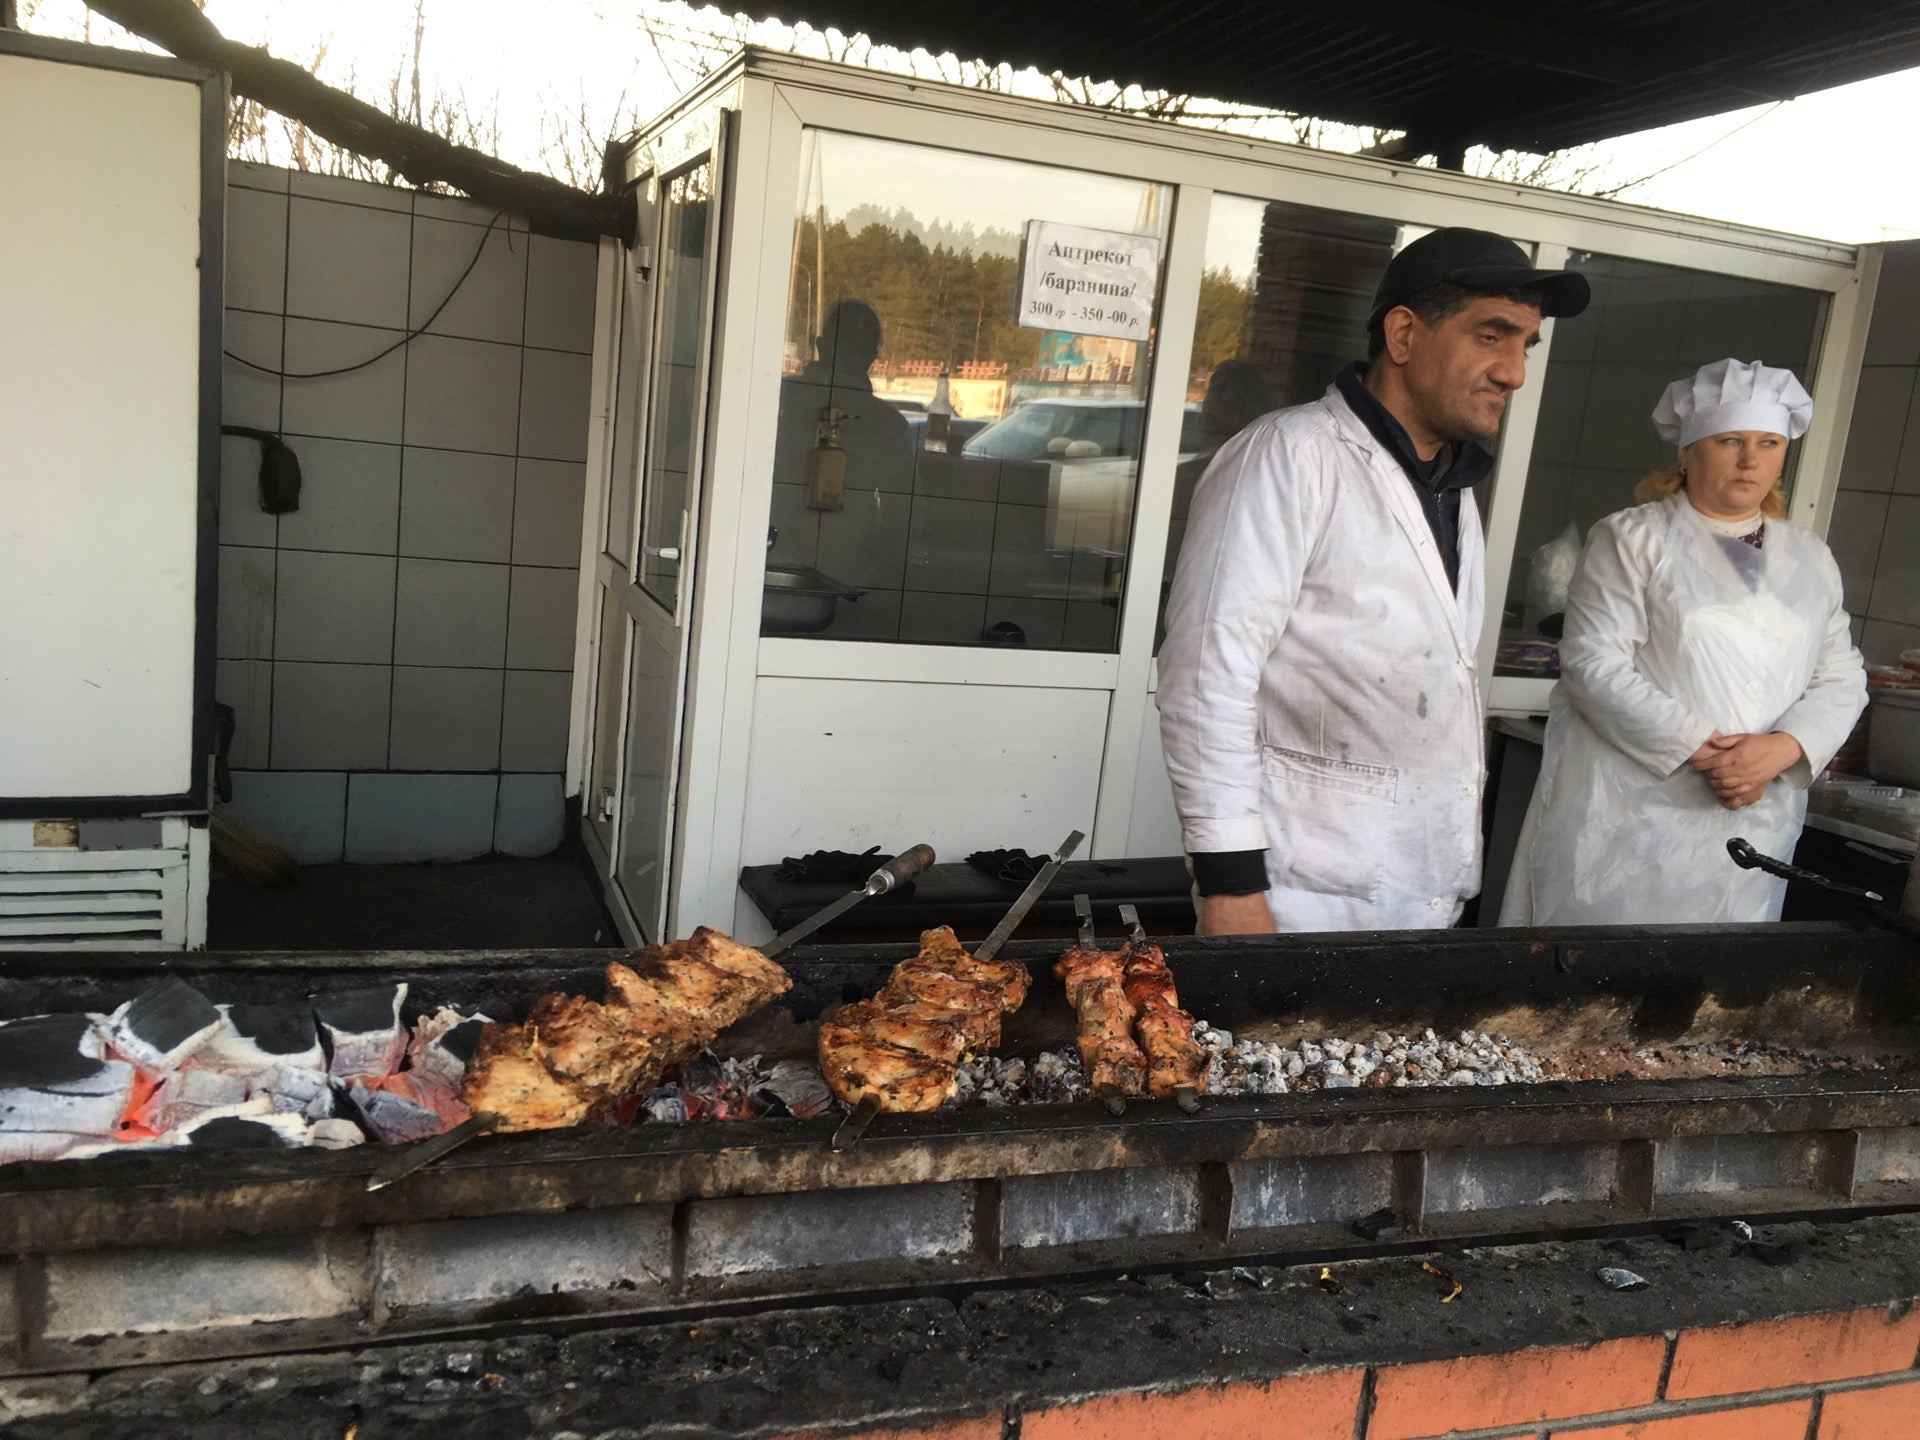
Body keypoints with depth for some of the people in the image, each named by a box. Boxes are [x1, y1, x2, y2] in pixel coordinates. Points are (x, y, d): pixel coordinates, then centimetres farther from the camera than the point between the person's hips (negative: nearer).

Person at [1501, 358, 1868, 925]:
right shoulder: (1633, 539, 0)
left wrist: (1782, 749, -9)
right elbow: (1594, 661, -10)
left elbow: (1842, 677, 12)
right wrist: (1699, 749, -16)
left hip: (1750, 823, 4)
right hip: (1627, 815, -4)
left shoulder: (1811, 559, 16)